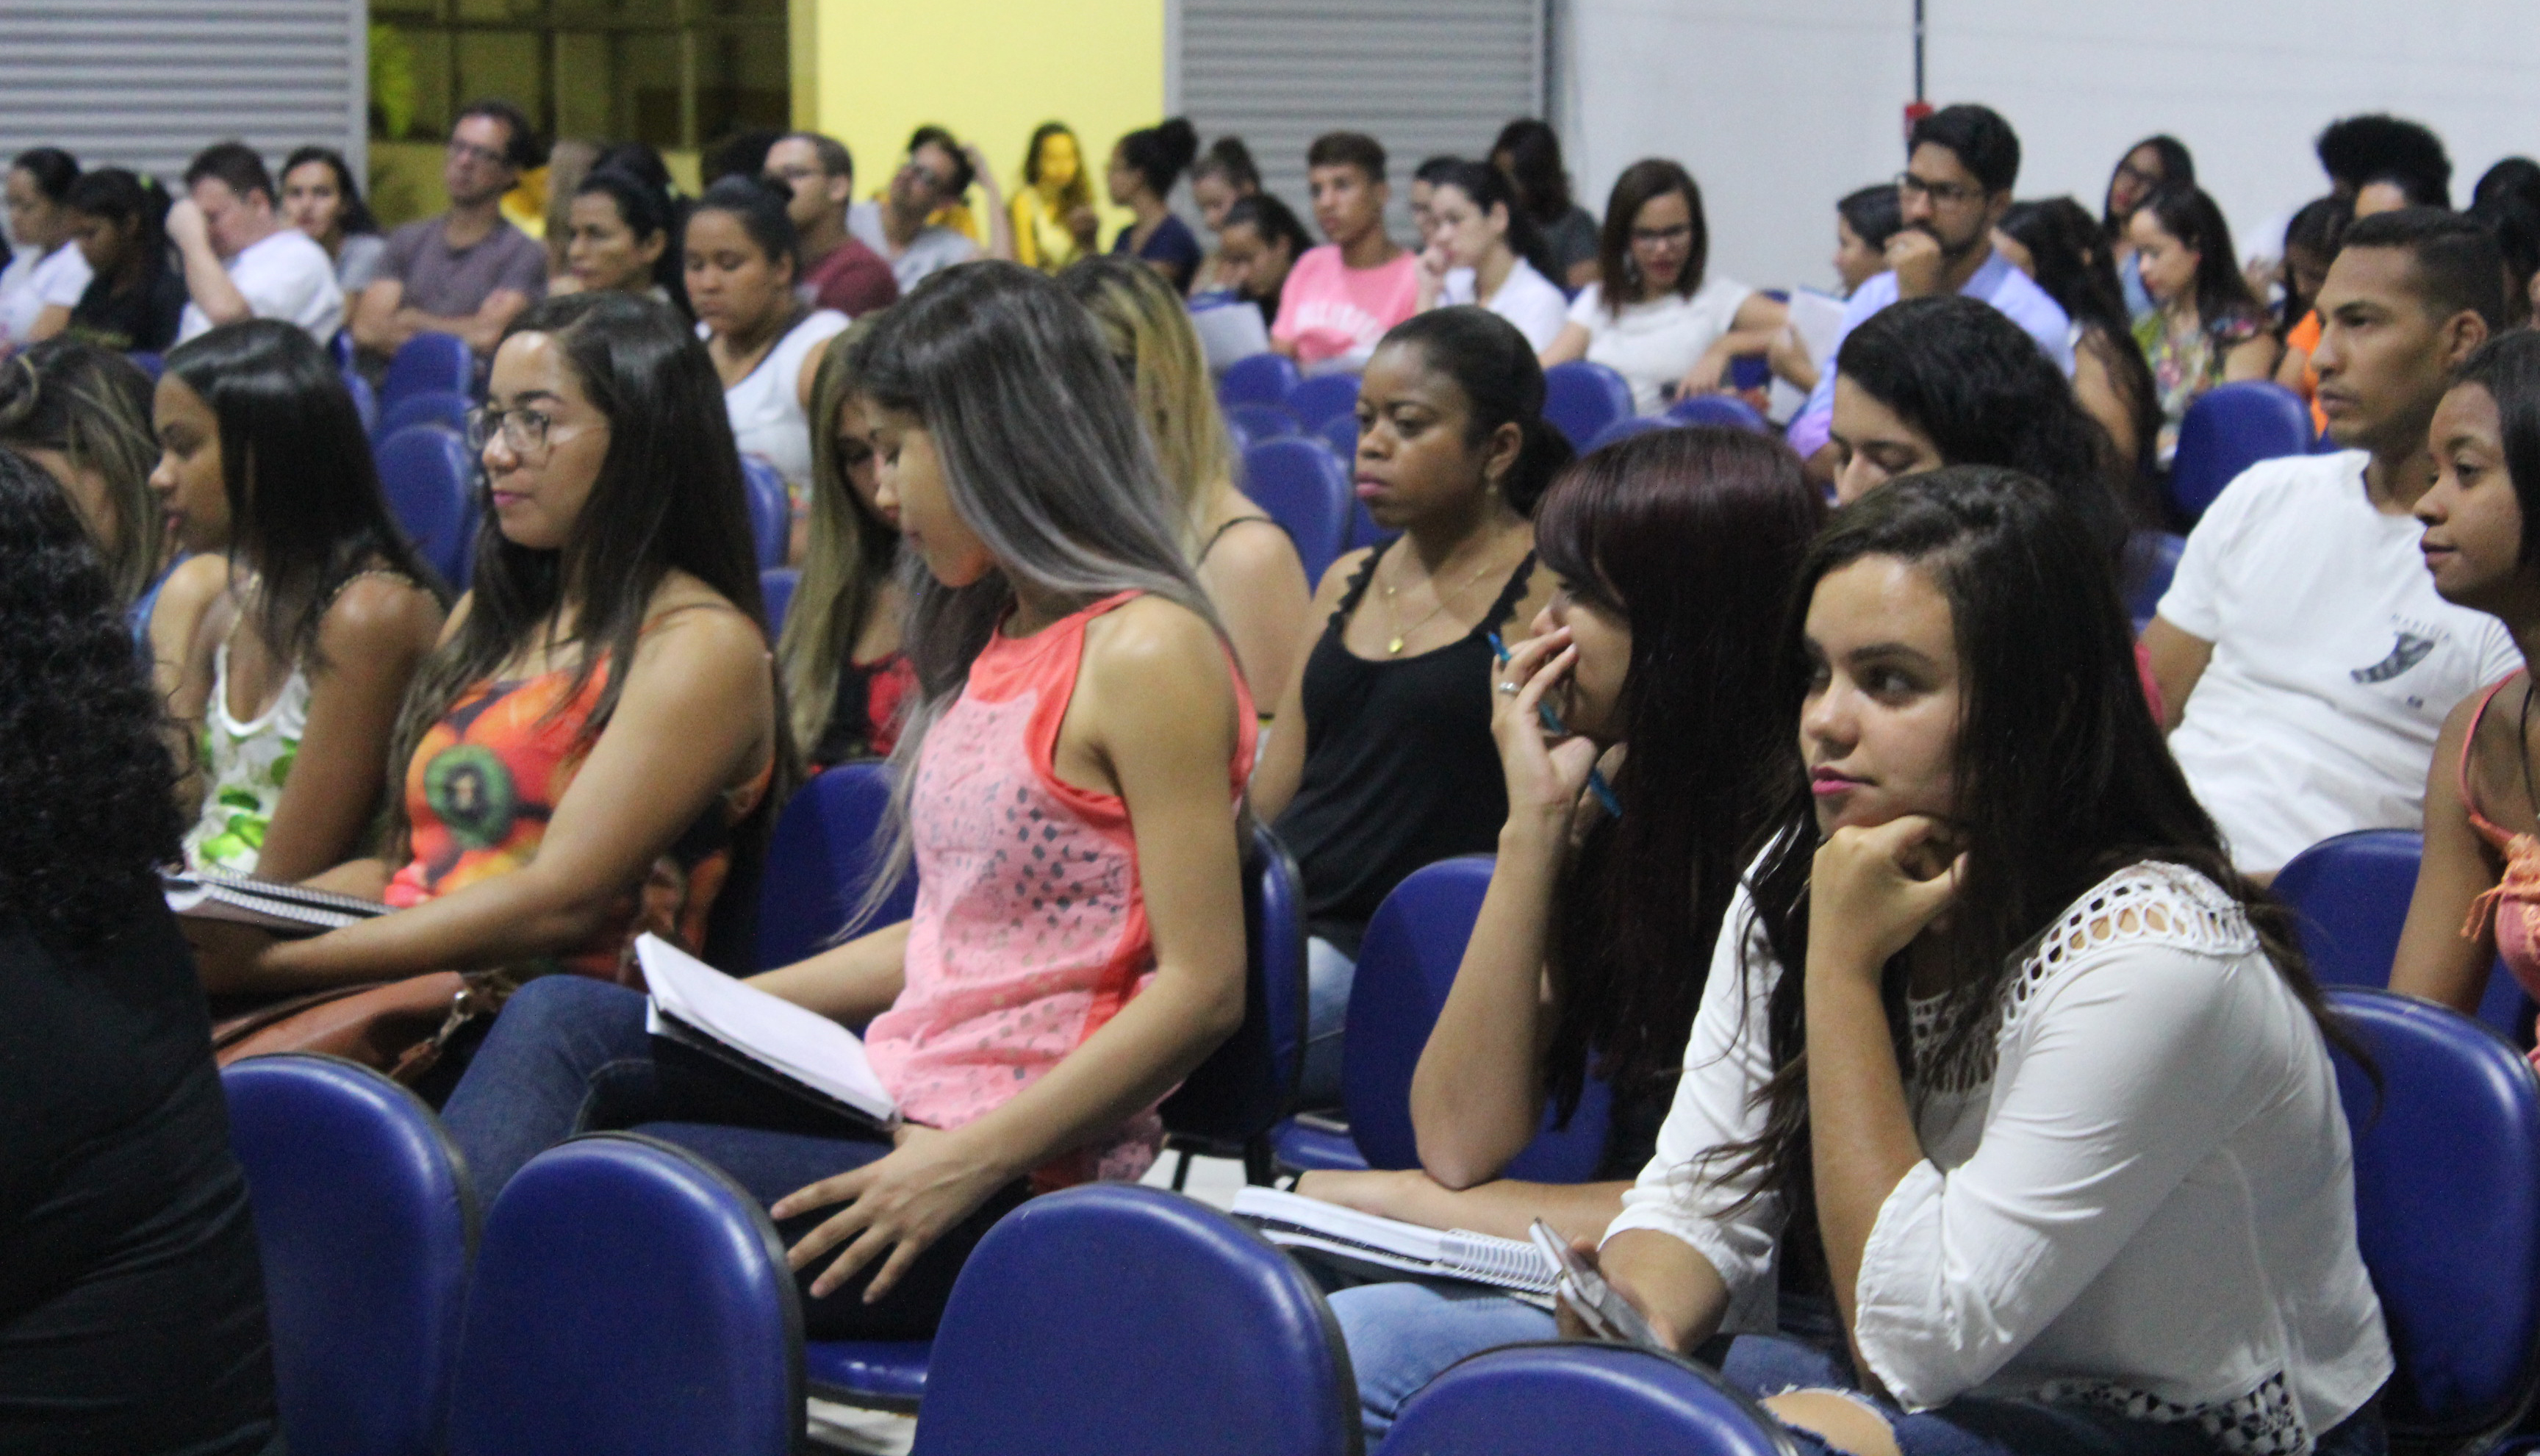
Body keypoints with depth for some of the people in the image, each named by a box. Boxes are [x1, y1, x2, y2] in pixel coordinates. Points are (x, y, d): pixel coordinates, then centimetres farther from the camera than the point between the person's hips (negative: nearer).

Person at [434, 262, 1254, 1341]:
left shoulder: (1146, 654, -12)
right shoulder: (994, 641, 18)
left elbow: (1202, 989, -18)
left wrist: (964, 1165, -21)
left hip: (1023, 1170, -9)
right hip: (896, 1094, 9)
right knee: (560, 1019, -3)